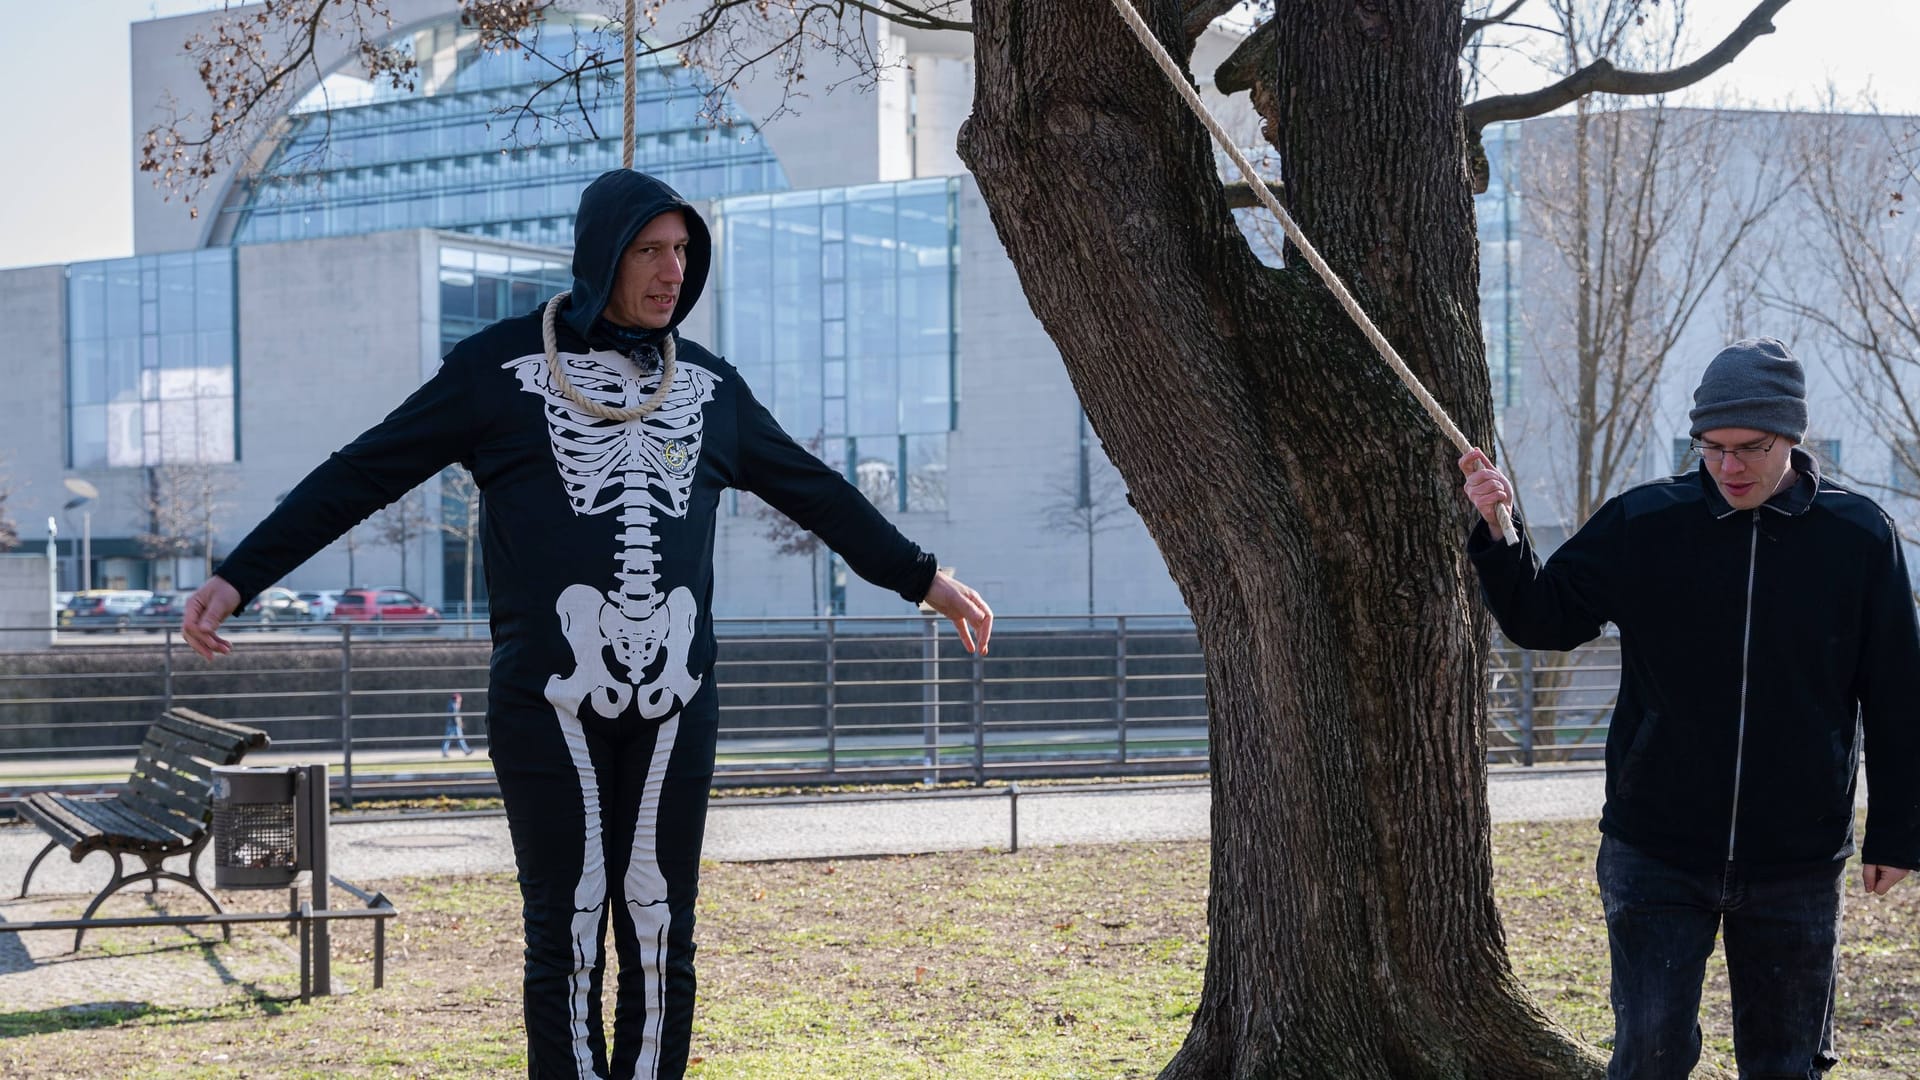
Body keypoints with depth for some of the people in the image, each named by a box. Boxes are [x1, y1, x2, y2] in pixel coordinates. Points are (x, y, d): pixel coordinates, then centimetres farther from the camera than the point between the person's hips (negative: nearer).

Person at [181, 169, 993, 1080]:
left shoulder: (709, 387, 13)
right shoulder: (499, 366, 1)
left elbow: (815, 493, 24)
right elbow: (359, 476, 2)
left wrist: (925, 579, 30)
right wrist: (237, 579, -2)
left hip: (671, 699, 3)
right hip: (548, 697, -3)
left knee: (659, 931, 3)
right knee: (566, 929, -3)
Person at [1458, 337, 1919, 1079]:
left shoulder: (1860, 538, -4)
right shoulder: (1642, 524, -4)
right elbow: (1543, 619, 1)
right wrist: (1496, 537, -16)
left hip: (1796, 867, 0)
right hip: (1657, 855, 0)